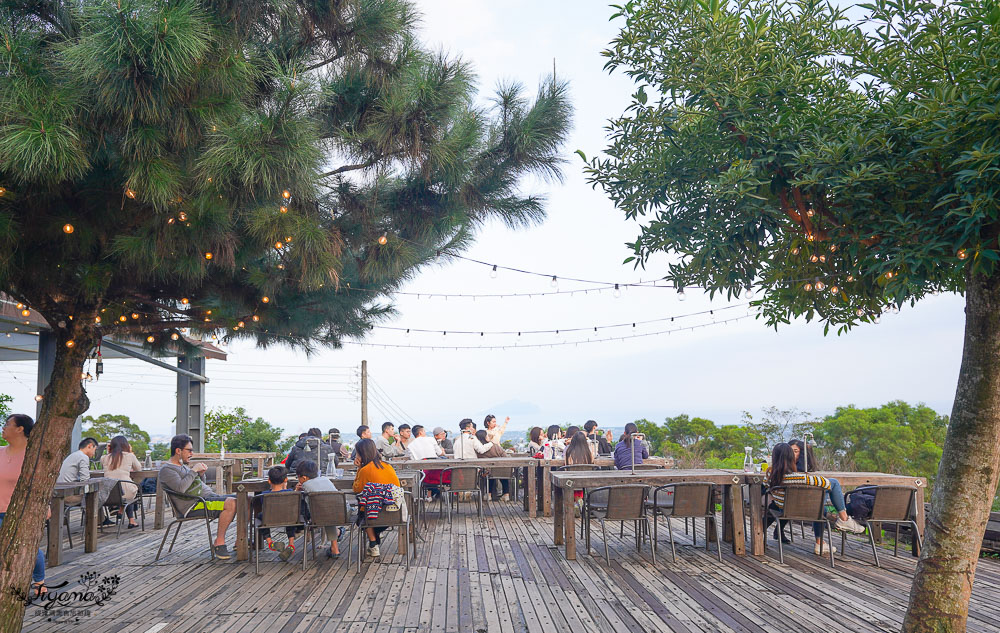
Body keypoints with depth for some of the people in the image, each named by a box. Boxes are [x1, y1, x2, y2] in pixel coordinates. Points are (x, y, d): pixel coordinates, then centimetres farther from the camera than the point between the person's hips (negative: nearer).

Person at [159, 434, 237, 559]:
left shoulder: (183, 465, 23)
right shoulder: (166, 470, -6)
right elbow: (180, 488, -23)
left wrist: (200, 473, 12)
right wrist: (193, 471, -13)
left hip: (209, 496, 10)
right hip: (193, 506, -10)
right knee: (231, 503, -31)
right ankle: (219, 543, -22)